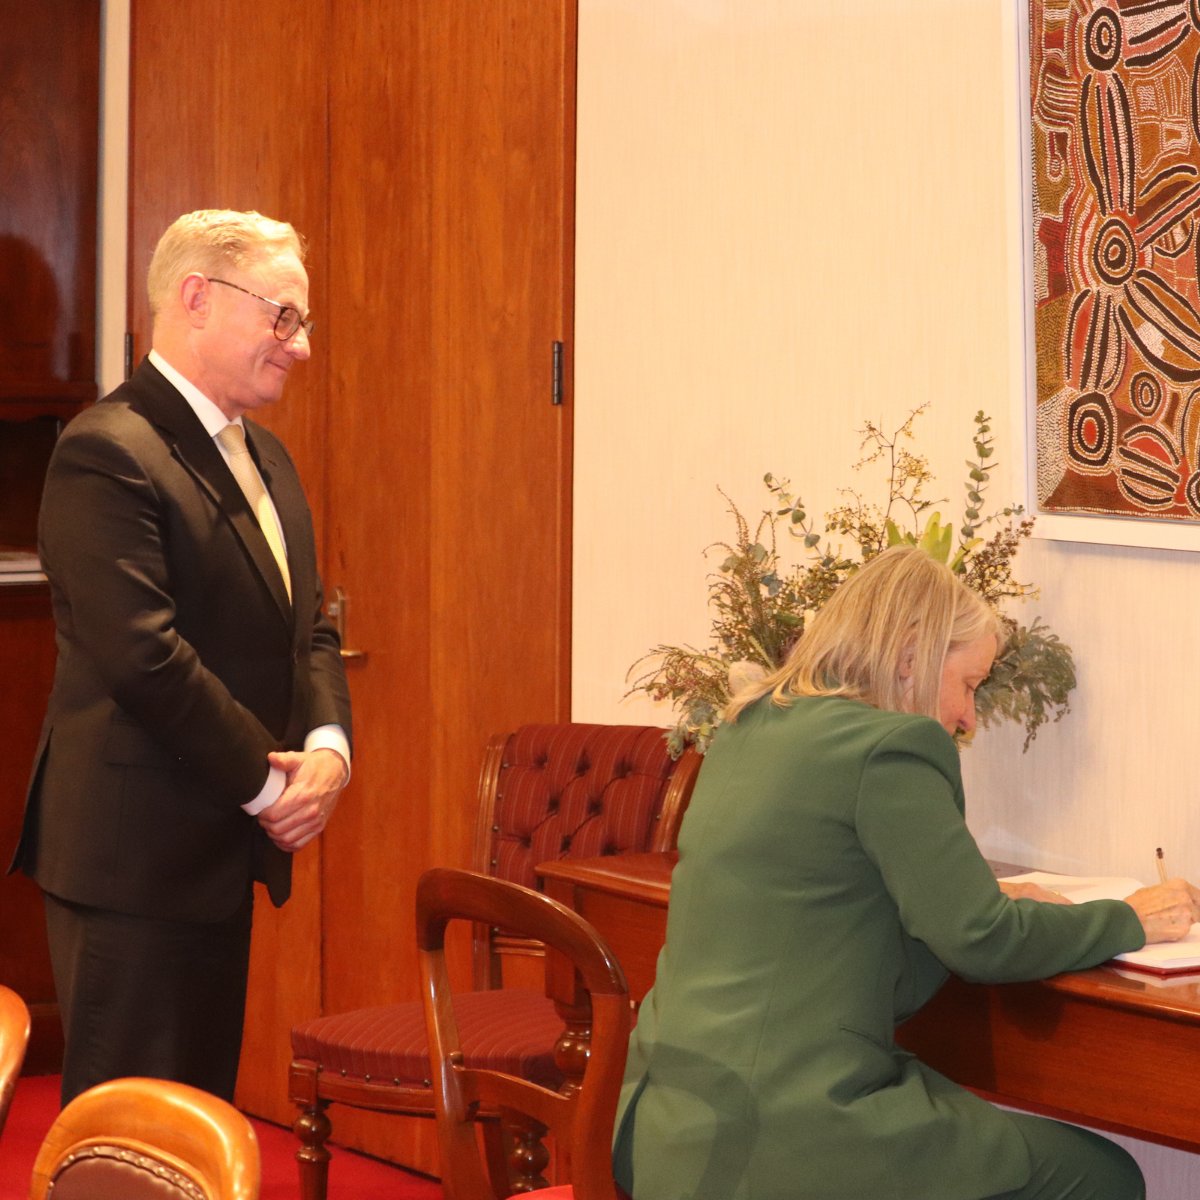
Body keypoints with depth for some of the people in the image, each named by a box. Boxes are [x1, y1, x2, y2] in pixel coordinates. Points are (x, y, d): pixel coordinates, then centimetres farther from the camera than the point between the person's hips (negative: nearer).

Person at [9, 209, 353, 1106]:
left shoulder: (265, 457, 15)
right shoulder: (108, 453, -16)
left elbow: (309, 624, 16)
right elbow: (143, 655, -23)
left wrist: (328, 747, -4)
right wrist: (266, 782, -16)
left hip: (223, 854, 9)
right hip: (135, 861, -9)